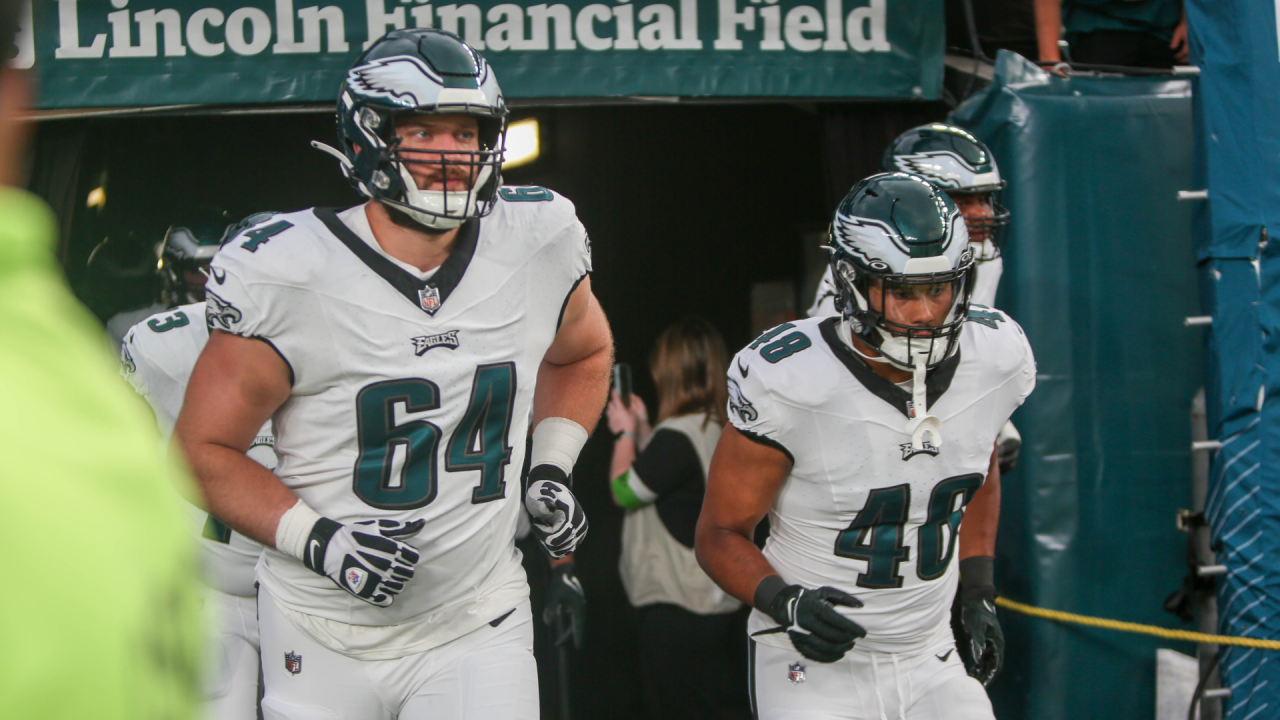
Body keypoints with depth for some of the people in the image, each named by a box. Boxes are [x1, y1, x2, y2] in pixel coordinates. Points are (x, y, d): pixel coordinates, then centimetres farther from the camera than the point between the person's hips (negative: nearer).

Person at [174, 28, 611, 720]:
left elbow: (582, 352, 21)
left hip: (476, 630, 2)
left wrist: (552, 469, 6)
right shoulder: (287, 274, -14)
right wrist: (316, 539, -20)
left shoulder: (539, 244, -2)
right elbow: (204, 450, -7)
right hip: (325, 635, -2)